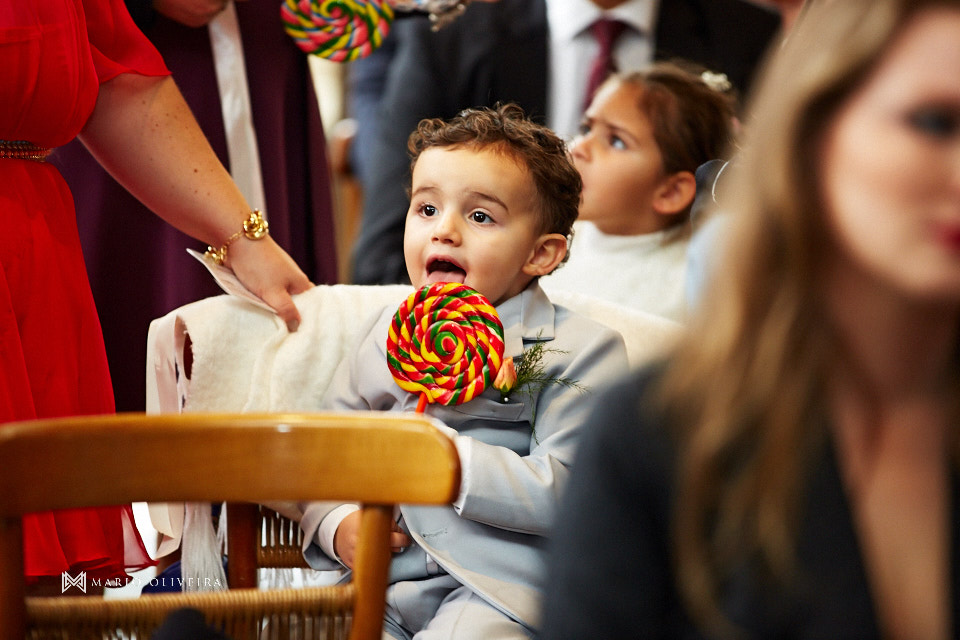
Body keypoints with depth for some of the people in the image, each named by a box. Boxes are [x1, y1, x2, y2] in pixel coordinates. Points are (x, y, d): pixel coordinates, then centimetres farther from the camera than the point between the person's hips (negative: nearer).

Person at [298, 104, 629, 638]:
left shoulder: (580, 352, -1)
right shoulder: (390, 333, 17)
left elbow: (561, 493, -13)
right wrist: (336, 525, 0)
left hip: (497, 592, -4)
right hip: (385, 579, 5)